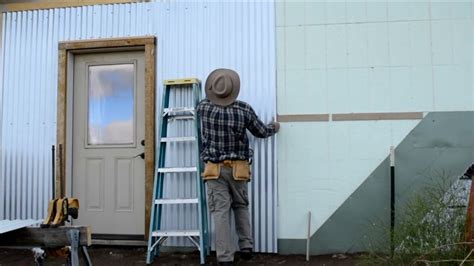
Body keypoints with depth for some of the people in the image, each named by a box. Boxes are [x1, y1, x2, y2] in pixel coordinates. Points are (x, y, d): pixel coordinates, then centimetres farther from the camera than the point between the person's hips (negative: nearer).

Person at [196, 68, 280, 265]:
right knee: (241, 207, 20)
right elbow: (261, 132, 7)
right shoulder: (244, 109, -8)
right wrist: (274, 128, 27)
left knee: (220, 212, -1)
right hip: (238, 169, 1)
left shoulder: (203, 108, -7)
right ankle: (246, 247, 21)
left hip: (215, 169, -1)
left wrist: (215, 96, 39)